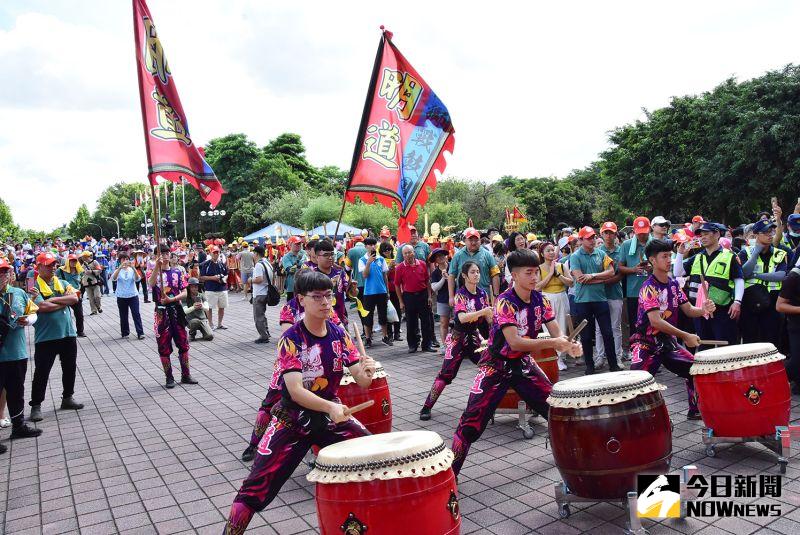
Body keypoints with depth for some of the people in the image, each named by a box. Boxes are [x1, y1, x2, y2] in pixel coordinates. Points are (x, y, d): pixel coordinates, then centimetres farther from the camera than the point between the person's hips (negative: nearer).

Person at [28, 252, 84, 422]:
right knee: (41, 373, 2)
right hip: (45, 337, -5)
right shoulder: (34, 286, -6)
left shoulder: (62, 283, 10)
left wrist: (53, 300, -15)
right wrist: (65, 302, -9)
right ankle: (36, 405, 13)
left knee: (70, 368, 15)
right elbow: (42, 307, -20)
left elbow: (74, 298, -7)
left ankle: (67, 398, 31)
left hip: (68, 334, 5)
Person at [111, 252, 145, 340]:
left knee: (136, 314, -6)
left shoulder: (132, 270, 3)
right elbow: (113, 278, -20)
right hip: (121, 297, 0)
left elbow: (137, 278, -15)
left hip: (133, 295, 0)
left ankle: (140, 333, -6)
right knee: (123, 316, 7)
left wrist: (133, 267, -27)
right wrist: (120, 267, -31)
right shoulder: (118, 270, 1)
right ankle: (125, 333, 18)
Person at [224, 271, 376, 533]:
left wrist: (366, 372, -30)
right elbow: (295, 392, -27)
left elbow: (361, 381, -6)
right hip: (292, 420, -4)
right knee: (257, 487, -9)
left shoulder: (339, 334, -4)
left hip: (332, 413, 4)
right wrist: (331, 407, -42)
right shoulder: (291, 340, -17)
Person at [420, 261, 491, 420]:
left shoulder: (483, 294, 2)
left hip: (474, 337, 6)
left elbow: (488, 319, 6)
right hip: (458, 339, -5)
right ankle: (427, 407, -1)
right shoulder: (460, 294, -14)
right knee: (446, 374, -9)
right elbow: (462, 317, -31)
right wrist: (482, 312, -38)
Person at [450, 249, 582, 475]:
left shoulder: (540, 300, -3)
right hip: (496, 366, -6)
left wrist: (568, 345, -26)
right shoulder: (504, 302, -22)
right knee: (472, 420, -11)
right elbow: (514, 342, -31)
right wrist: (553, 343, -34)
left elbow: (557, 333, -3)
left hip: (523, 363, 6)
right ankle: (450, 471, -3)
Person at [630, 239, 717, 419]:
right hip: (646, 343, -8)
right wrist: (685, 336, -28)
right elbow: (655, 321, -27)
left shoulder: (674, 284, 6)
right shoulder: (649, 288, -18)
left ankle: (695, 411, 27)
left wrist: (703, 310, -15)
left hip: (668, 342, 8)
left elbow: (688, 310, 8)